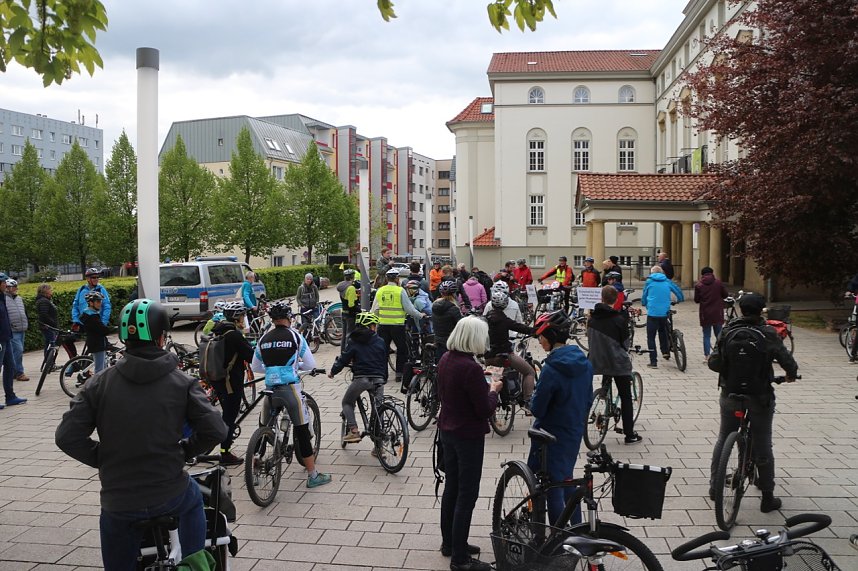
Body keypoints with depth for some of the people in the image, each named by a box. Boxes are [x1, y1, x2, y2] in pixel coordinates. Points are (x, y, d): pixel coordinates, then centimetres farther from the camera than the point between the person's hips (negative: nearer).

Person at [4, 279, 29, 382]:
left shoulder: (20, 299, 17)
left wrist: (27, 325, 25)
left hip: (22, 330, 8)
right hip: (12, 331, -8)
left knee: (19, 351, 11)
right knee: (18, 350, -13)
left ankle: (14, 372, 20)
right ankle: (19, 373, -7)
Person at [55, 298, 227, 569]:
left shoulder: (100, 383, -5)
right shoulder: (181, 383, -8)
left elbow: (67, 436, -7)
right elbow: (215, 430, -12)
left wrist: (102, 458, 7)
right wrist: (184, 451, 5)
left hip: (117, 503, 1)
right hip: (171, 496, 0)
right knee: (193, 500, 34)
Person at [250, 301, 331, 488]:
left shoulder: (264, 339, 9)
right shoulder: (295, 336, -1)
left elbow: (254, 367, 20)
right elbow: (310, 365, 2)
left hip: (269, 388, 4)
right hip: (290, 388, -4)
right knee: (302, 431, 2)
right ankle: (313, 475, 6)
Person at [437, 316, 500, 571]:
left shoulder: (445, 359, 0)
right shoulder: (471, 368, -26)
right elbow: (485, 409, -21)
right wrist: (493, 390, -2)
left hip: (447, 431, 8)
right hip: (468, 436, -8)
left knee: (451, 488, 20)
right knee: (467, 495, 3)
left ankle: (449, 542, 35)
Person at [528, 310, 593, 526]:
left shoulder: (551, 369, -26)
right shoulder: (584, 363, -2)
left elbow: (537, 409, -19)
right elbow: (588, 400, 8)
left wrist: (533, 398, 1)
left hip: (552, 437, -8)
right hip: (575, 433, 8)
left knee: (552, 488, 6)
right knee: (566, 480, 24)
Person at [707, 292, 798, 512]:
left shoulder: (727, 331, -6)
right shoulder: (768, 334, -11)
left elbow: (713, 363, -8)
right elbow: (787, 361, -11)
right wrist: (791, 375, 12)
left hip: (730, 395, 2)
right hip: (760, 397, -2)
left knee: (723, 440, 17)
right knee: (762, 446, 9)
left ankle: (714, 487, 24)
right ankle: (767, 498, 17)